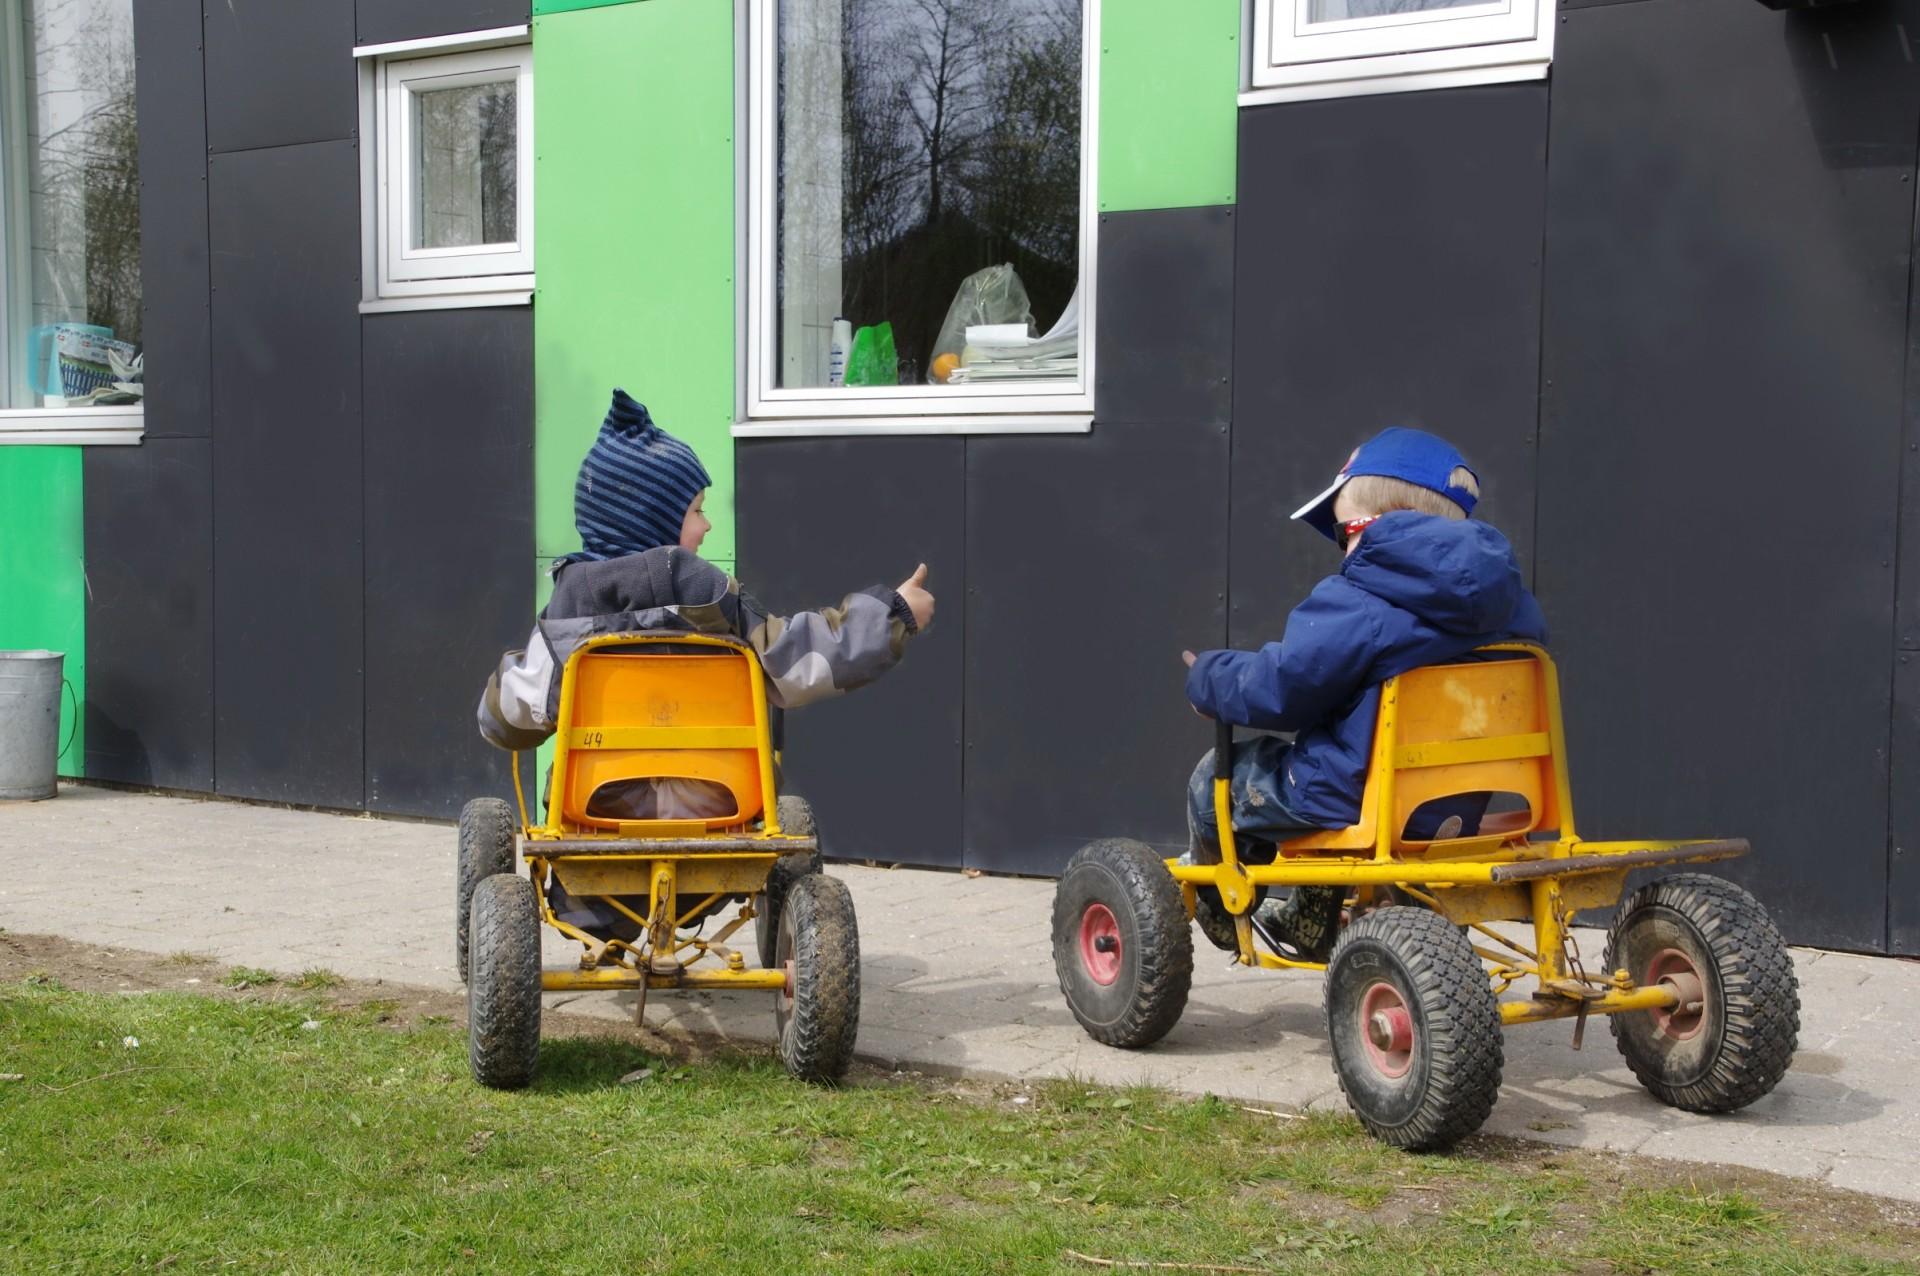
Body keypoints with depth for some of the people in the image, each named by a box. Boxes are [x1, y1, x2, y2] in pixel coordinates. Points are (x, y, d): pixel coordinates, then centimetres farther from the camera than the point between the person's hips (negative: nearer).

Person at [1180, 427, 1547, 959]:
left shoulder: (1354, 604, -21)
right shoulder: (1513, 602, 1)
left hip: (1353, 804, -8)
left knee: (1216, 775, 15)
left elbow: (1276, 690, -19)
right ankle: (1311, 922, 47)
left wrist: (1207, 678, 2)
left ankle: (1219, 908, 42)